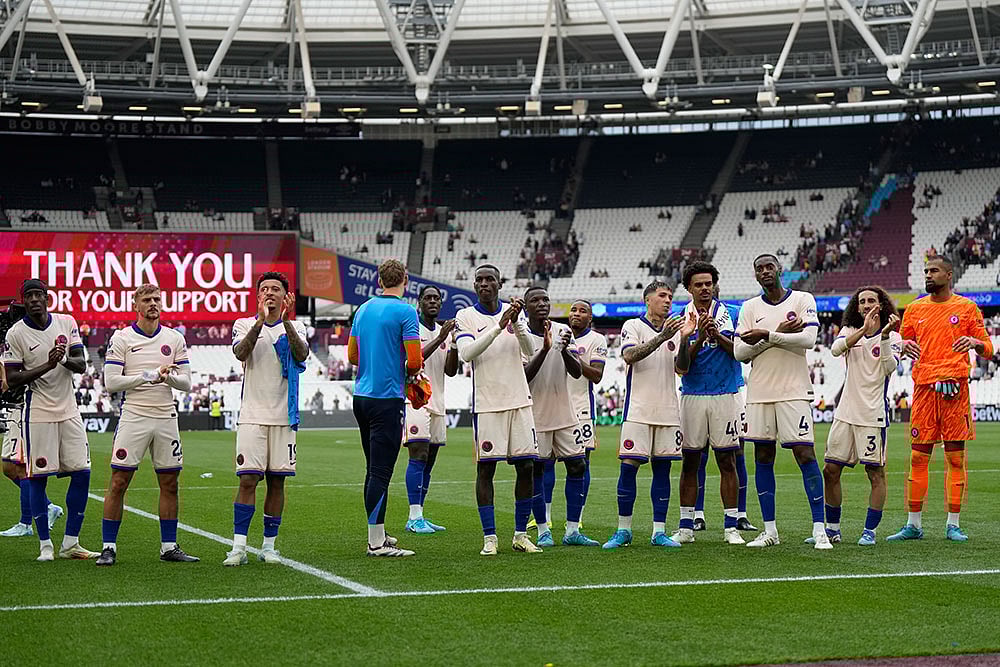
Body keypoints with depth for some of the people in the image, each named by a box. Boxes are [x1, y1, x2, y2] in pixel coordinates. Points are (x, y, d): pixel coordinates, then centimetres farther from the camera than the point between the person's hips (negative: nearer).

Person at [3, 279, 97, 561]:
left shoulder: (67, 323, 4)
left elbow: (81, 365, 4)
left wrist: (64, 359, -18)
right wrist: (48, 365, -20)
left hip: (69, 411, 4)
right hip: (38, 413, -4)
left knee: (82, 474, 1)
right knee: (38, 477, -2)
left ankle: (70, 543, 11)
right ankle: (45, 545, 9)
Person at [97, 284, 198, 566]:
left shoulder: (175, 339, 8)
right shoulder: (121, 339, -1)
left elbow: (186, 382, 6)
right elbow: (111, 382, -9)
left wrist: (168, 376, -15)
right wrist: (149, 375, -15)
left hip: (166, 418, 4)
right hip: (133, 417, -4)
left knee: (169, 483, 7)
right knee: (118, 482, -4)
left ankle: (169, 546, 15)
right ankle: (108, 547, 2)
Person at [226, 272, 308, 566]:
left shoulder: (296, 327, 8)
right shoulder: (244, 324, 6)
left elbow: (301, 354, -12)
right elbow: (240, 353, -15)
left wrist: (286, 321, -24)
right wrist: (260, 321, -27)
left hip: (284, 417, 2)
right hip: (252, 417, -2)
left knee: (277, 481, 4)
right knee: (248, 479, -9)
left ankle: (269, 546, 12)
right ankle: (239, 546, -8)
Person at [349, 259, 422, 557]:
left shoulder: (363, 309, 12)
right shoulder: (405, 312, -10)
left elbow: (352, 356, 18)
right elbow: (414, 360, -14)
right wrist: (410, 372, 6)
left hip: (361, 396, 7)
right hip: (388, 398, -7)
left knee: (374, 469, 15)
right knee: (380, 471, -7)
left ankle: (377, 534, 22)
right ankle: (376, 542, -7)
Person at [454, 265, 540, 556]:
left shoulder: (513, 311, 10)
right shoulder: (466, 316, 0)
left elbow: (529, 350, 1)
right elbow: (466, 353, -16)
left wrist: (516, 322, -16)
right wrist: (499, 326, -22)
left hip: (519, 400, 3)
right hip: (486, 403, -3)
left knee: (526, 467, 3)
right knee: (485, 468, -4)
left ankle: (521, 534, 13)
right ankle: (489, 537, 3)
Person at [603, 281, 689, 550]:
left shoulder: (675, 330, 14)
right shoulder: (633, 326, 4)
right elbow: (629, 356, -14)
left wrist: (684, 339, -13)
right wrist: (661, 338, -22)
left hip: (668, 411, 4)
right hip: (638, 410, -4)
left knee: (662, 467, 4)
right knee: (629, 465, -6)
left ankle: (659, 531, 8)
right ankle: (623, 531, 2)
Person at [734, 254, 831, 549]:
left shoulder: (803, 300, 2)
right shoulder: (749, 307, 9)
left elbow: (808, 339, -13)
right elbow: (739, 351, 0)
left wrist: (767, 335, -16)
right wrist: (779, 334, -10)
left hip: (794, 391, -3)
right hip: (759, 392, 3)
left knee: (805, 454, -8)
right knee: (763, 458, 5)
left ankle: (819, 529, -6)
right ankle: (769, 531, 13)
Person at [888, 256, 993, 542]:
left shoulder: (966, 308, 7)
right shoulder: (915, 309, 14)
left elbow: (988, 349, 7)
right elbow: (903, 344, 20)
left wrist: (975, 342, -16)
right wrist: (904, 346, -4)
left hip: (954, 387, -2)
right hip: (923, 387, 2)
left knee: (956, 458, 0)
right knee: (918, 457, 1)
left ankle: (953, 524, 5)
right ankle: (913, 524, 7)